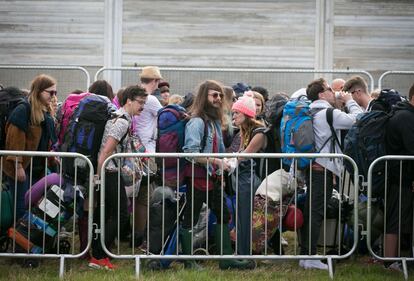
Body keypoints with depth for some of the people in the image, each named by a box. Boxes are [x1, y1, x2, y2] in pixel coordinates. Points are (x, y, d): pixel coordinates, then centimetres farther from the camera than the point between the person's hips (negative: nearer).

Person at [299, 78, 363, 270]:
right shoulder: (329, 113, -13)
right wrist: (350, 101, 2)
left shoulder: (312, 113, 14)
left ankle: (305, 254, 15)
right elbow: (357, 119, -14)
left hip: (312, 167, 9)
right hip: (324, 168, -9)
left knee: (310, 211, 12)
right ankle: (310, 256, -9)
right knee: (316, 213, -9)